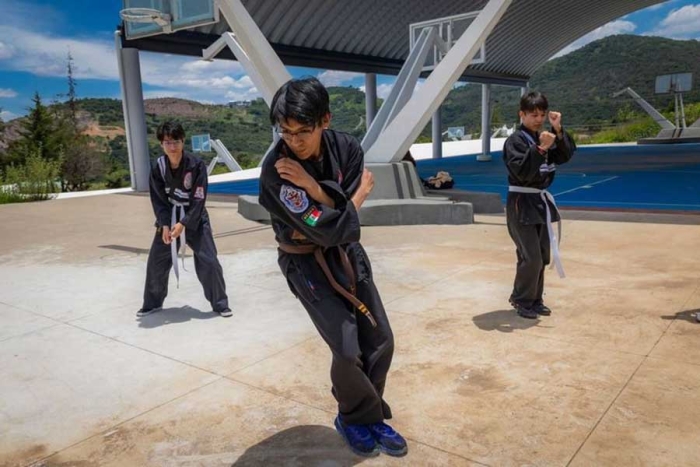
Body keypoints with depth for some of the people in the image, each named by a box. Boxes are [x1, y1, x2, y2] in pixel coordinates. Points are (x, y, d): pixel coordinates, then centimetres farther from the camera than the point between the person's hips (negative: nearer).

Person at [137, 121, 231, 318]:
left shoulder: (196, 165, -18)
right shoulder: (158, 168, -8)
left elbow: (199, 199, -17)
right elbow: (157, 199, -3)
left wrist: (183, 224, -22)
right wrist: (165, 224, -16)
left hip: (195, 218, -3)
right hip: (168, 218, 3)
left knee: (209, 262, -9)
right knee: (156, 262, 9)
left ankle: (220, 304, 8)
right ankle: (152, 303, 30)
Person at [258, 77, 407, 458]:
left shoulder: (346, 148, -11)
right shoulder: (275, 170, -24)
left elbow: (345, 228, -17)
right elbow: (329, 229, -26)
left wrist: (312, 186, -27)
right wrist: (360, 194, -18)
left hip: (346, 254, 5)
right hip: (305, 263, -5)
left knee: (380, 341, 6)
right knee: (347, 350, -12)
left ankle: (367, 416, 31)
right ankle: (358, 418, 20)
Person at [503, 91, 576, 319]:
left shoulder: (545, 137, 11)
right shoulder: (515, 141, -13)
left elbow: (566, 155, 1)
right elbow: (523, 172, -23)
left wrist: (559, 131, -10)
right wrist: (540, 149, -31)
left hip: (540, 201, 8)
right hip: (521, 203, -8)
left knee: (542, 255, 11)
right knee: (531, 257, -9)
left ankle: (535, 299, 23)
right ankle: (522, 301, 7)